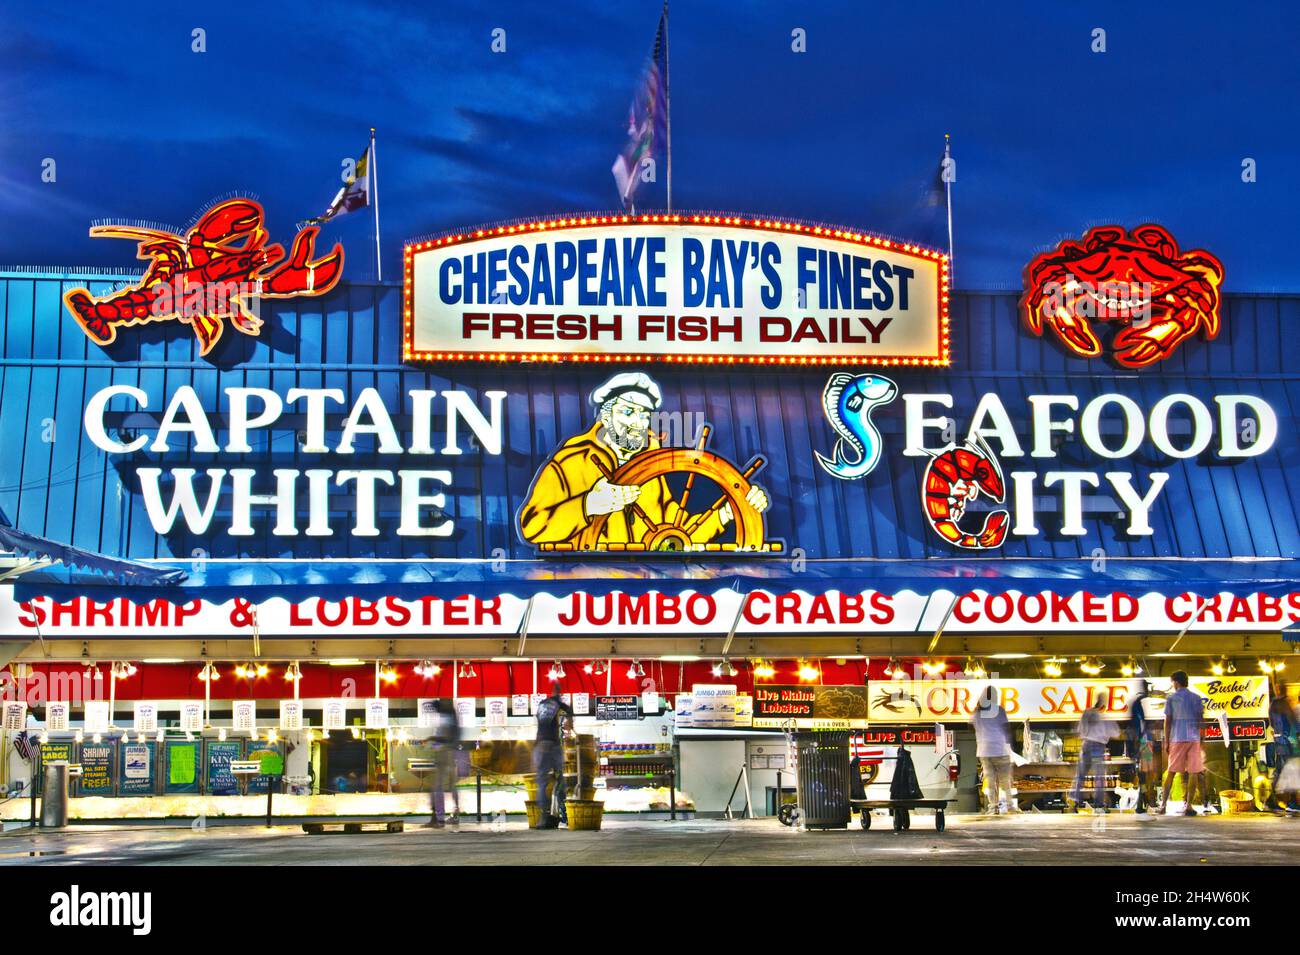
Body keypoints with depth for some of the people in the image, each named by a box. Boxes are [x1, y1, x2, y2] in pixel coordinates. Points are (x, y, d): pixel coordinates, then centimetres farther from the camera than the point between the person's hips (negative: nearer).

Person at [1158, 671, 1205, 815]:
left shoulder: (1171, 698, 1)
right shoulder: (1197, 698, 7)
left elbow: (1167, 721, -2)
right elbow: (1201, 720, 6)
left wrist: (1166, 741, 2)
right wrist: (1202, 738, 14)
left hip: (1177, 738, -1)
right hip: (1194, 738, 1)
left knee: (1171, 772, 4)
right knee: (1193, 772, 1)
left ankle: (1163, 805, 2)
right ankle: (1188, 806, -4)